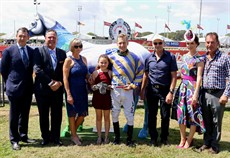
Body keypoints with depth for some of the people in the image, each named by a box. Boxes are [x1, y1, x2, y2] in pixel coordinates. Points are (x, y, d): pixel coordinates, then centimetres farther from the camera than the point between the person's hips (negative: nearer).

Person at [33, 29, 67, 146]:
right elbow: (37, 69, -12)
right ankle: (45, 137, 22)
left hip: (58, 88, 3)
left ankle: (55, 137, 19)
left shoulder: (62, 53, 11)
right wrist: (50, 82, -16)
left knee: (57, 114, 6)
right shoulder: (38, 51, -2)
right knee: (43, 115, 8)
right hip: (42, 88, -3)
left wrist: (59, 83, -9)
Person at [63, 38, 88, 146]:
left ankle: (74, 132, 30)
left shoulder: (84, 59, 9)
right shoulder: (68, 60, -8)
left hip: (82, 90, 6)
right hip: (72, 91, -6)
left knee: (83, 113, 8)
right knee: (72, 114, 6)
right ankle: (74, 136, 22)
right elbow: (65, 78, -11)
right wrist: (68, 94, -16)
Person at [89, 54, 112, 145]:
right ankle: (99, 136, 21)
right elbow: (91, 85, 3)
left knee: (107, 117, 9)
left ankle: (106, 136, 21)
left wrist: (109, 87, -19)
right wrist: (96, 87, -17)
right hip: (97, 97, 1)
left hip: (107, 97, 0)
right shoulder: (95, 73, 0)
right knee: (98, 117, 10)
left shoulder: (110, 73, -1)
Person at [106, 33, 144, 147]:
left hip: (128, 90, -1)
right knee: (115, 114, 10)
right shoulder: (111, 55, 4)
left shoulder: (134, 57, 1)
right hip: (115, 89, 1)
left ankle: (129, 139, 13)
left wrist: (133, 85, -4)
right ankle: (117, 137, 24)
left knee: (130, 115, 1)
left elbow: (140, 72, 5)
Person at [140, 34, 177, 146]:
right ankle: (153, 138, 22)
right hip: (151, 89, 3)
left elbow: (173, 76, -6)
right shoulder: (149, 58, 7)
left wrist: (171, 92, -12)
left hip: (165, 89, -3)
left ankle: (164, 138, 23)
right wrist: (142, 90, 10)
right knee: (151, 115, 9)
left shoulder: (170, 57, -3)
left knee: (165, 116, 6)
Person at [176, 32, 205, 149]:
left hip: (193, 87, -6)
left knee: (193, 114, 0)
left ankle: (189, 141, 11)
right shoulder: (184, 57, 12)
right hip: (183, 87, 6)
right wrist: (182, 86, 12)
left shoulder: (199, 59, -7)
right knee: (181, 113, 7)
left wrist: (196, 93, -18)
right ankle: (182, 140, 20)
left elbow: (199, 77, -12)